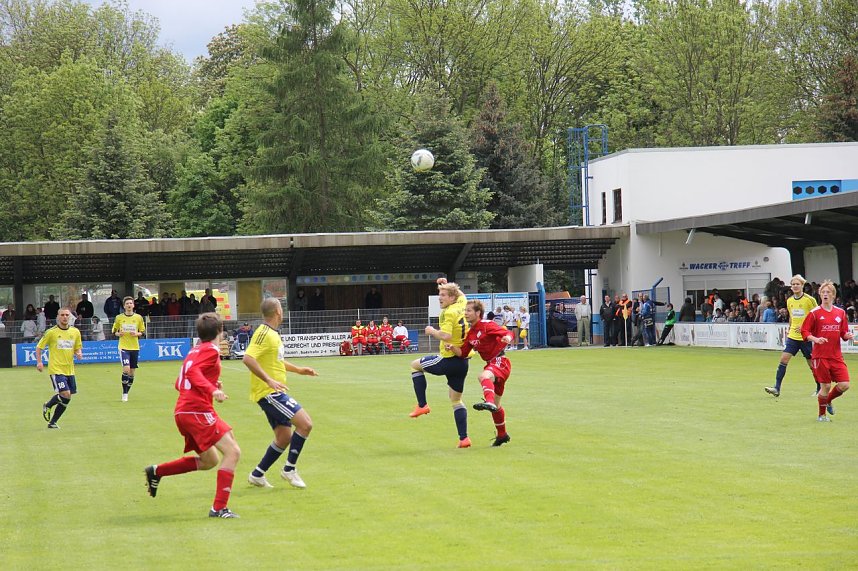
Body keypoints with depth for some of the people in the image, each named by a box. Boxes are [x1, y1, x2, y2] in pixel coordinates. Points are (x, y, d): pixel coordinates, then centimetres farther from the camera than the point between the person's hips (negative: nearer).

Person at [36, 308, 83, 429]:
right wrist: (39, 362, -10)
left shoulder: (75, 332, 7)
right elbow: (39, 347, 2)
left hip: (69, 370, 5)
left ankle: (52, 422, 20)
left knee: (66, 399, 6)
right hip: (56, 369, -5)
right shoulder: (51, 332, -5)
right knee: (65, 394, -18)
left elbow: (78, 348, 19)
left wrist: (79, 353, -4)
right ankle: (47, 406, 10)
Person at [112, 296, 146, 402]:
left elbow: (143, 332, 10)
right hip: (123, 347, -2)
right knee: (126, 369, -18)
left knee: (132, 372, 5)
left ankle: (126, 393, 19)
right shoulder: (119, 318, 2)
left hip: (135, 347, 2)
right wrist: (118, 333, -13)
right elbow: (114, 331, 9)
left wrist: (136, 334, -11)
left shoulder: (138, 317, 4)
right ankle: (124, 394, -5)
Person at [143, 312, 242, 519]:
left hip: (182, 411, 10)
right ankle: (219, 508, -20)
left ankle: (157, 471, 19)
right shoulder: (211, 350, -6)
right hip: (198, 411, -10)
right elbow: (192, 372, -22)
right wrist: (213, 390, -33)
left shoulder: (195, 351, 21)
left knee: (209, 461, 20)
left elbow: (180, 383, 25)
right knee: (232, 451, -14)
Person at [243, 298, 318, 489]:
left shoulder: (273, 334, 15)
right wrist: (269, 380, -30)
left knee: (284, 437, 11)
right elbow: (248, 358, -27)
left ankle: (257, 474, 19)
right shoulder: (264, 333, -15)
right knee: (305, 423, -15)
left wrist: (298, 370, 26)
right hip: (269, 393, -10)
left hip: (275, 394, 10)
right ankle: (289, 469, -6)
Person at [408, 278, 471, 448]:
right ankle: (464, 438, 6)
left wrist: (432, 331, -12)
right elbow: (461, 294, 33)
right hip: (463, 362, 8)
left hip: (449, 360, -8)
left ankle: (422, 405, 9)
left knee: (415, 365, 15)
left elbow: (446, 335, -28)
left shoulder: (448, 313, -16)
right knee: (456, 400, 15)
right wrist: (446, 285, 31)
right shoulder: (461, 305, 8)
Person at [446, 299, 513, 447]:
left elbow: (507, 333, -20)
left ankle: (489, 402, -65)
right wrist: (452, 348, -11)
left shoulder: (487, 325, -12)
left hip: (500, 362, -9)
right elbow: (463, 353, 9)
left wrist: (507, 338, -44)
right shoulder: (471, 333, 11)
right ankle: (502, 435, 33)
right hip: (490, 364, 9)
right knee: (495, 405, 18)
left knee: (484, 376, -42)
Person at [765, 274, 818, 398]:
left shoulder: (809, 300, -9)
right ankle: (777, 388, -11)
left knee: (812, 363, 4)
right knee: (784, 358, -10)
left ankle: (820, 389, 21)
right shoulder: (789, 301, 8)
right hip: (793, 336, 4)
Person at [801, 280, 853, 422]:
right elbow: (804, 332, -3)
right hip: (820, 355, -4)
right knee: (825, 386, -3)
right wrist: (816, 339, -19)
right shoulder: (814, 313, -3)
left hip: (836, 356, 4)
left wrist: (847, 335, -8)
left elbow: (844, 334, 15)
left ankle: (828, 401, 26)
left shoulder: (841, 312, 8)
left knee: (844, 385, -4)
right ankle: (821, 415, 18)